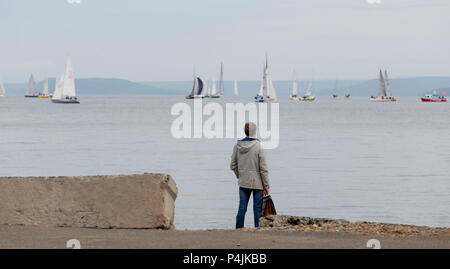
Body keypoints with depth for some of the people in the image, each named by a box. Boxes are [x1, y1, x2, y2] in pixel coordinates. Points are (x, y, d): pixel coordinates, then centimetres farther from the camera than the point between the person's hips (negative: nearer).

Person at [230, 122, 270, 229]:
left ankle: (238, 229, 11)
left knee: (242, 208, 9)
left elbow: (233, 166, 7)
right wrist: (266, 186, -5)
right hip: (257, 182, -4)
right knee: (257, 208, 3)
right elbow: (263, 169, -12)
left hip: (243, 182, 4)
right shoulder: (258, 147, -14)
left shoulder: (237, 146, -1)